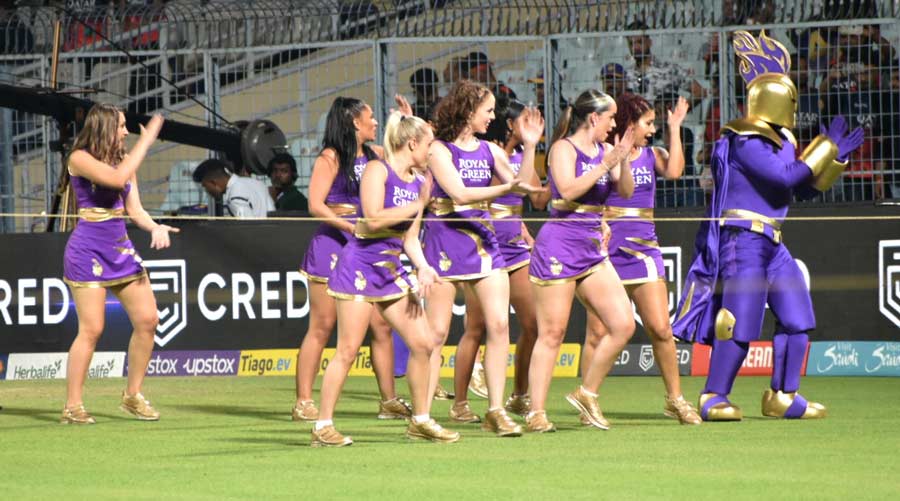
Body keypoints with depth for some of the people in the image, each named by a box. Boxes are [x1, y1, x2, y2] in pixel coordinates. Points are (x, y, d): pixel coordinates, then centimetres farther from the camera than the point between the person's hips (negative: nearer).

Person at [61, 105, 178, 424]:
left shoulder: (124, 159, 11)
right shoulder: (80, 159, -10)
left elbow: (134, 209, 9)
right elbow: (117, 178, -26)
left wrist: (155, 227, -12)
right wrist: (146, 140, -20)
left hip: (120, 248, 7)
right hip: (88, 251, -7)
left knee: (147, 320, 3)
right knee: (91, 329, -10)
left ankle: (133, 395, 17)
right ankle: (72, 406, -3)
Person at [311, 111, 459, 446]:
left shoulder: (418, 182, 11)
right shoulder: (377, 170, -11)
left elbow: (410, 238, 13)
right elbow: (374, 218, -22)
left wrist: (423, 267, -4)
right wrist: (416, 206, -14)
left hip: (392, 269, 8)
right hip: (360, 265, -8)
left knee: (423, 343, 4)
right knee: (348, 350, -7)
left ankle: (421, 420, 17)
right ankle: (323, 426, 0)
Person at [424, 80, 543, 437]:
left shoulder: (489, 151, 12)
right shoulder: (439, 150, -6)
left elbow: (521, 183, 5)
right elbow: (459, 193, -18)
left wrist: (529, 146, -4)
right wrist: (507, 188, -25)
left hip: (484, 242, 5)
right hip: (445, 243, -5)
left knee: (499, 324, -6)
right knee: (437, 332, -3)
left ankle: (495, 411, 0)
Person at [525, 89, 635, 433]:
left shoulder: (604, 150, 12)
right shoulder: (563, 148, -6)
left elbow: (626, 191, 6)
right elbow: (568, 189, -20)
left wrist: (623, 160, -9)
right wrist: (606, 165, -20)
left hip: (592, 249, 7)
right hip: (559, 246, -7)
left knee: (623, 325, -1)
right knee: (552, 333, -4)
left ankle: (587, 394, 14)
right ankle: (536, 413, 1)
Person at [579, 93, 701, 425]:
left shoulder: (652, 155, 12)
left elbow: (673, 171, -8)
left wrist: (675, 128, -4)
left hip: (643, 249, 3)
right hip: (605, 250, -3)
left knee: (661, 329, -1)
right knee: (598, 332, -3)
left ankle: (675, 398, 11)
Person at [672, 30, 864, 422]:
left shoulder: (776, 142, 16)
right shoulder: (744, 140, -13)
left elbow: (806, 187, 23)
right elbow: (786, 176, -23)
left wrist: (836, 156, 12)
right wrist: (826, 146, -15)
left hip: (771, 244, 10)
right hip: (743, 240, -10)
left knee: (796, 317, 7)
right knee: (740, 324, -10)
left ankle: (783, 397, 13)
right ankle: (713, 398, -2)